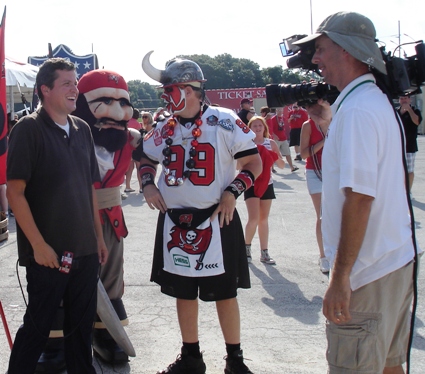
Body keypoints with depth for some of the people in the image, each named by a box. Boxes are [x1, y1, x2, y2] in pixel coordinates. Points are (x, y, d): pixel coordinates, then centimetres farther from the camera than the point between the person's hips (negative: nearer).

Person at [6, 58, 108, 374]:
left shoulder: (82, 129, 9)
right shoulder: (29, 129, -10)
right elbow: (15, 192, -14)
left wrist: (99, 237, 13)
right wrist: (38, 244, -17)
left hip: (85, 250, 6)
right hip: (47, 252, -6)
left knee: (82, 323, 14)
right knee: (38, 325, 4)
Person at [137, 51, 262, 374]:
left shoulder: (224, 122, -9)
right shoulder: (165, 128, 6)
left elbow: (254, 163, -4)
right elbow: (146, 159, 23)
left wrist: (232, 191, -16)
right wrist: (148, 184, 4)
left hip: (216, 219, -5)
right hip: (174, 222, 5)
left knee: (225, 293, 5)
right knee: (183, 292, 13)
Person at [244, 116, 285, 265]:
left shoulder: (271, 143, 5)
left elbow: (282, 165, 6)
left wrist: (275, 157, -14)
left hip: (266, 184, 3)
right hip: (251, 184, -3)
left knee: (264, 220, 10)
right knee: (254, 218, -14)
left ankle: (264, 252, 18)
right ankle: (247, 247, 9)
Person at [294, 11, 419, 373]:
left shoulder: (357, 109, -18)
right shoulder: (382, 102, 13)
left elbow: (359, 196, -24)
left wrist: (341, 275, -22)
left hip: (367, 273, -10)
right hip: (398, 261, 10)